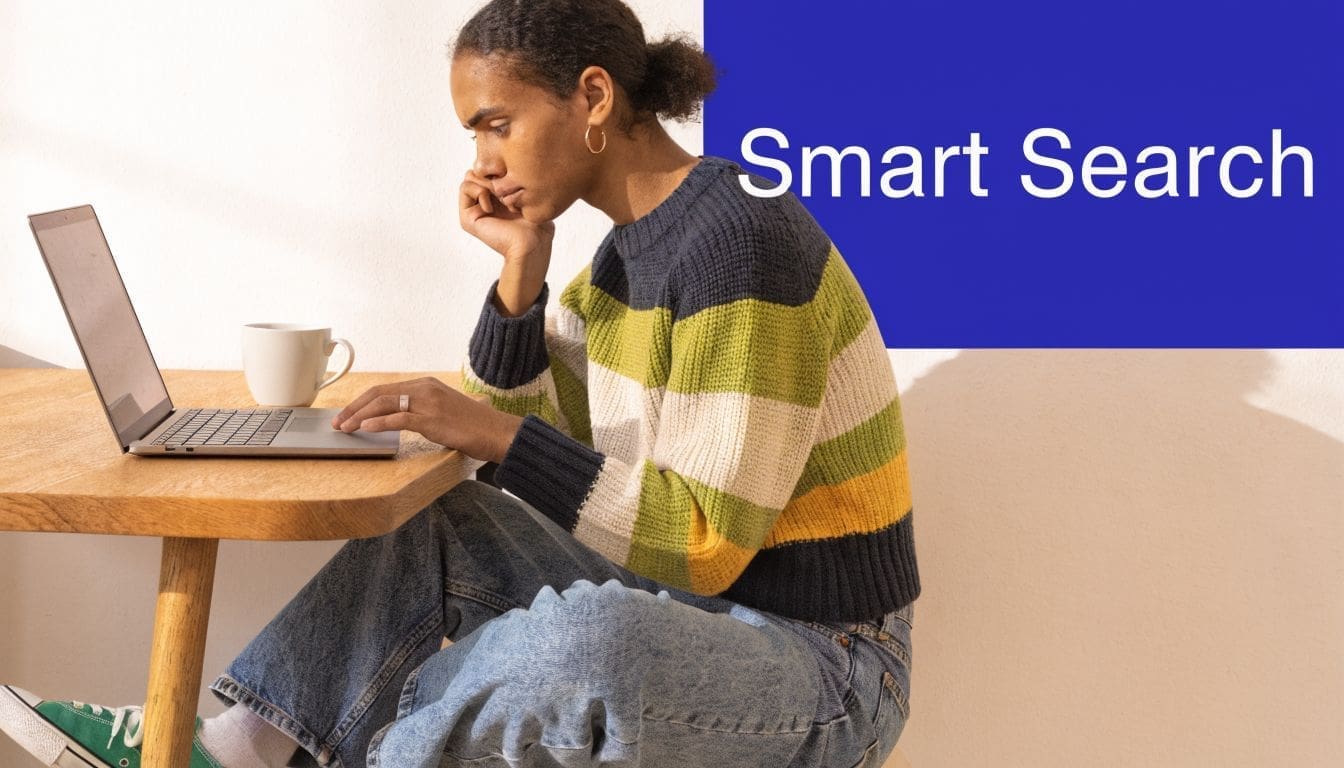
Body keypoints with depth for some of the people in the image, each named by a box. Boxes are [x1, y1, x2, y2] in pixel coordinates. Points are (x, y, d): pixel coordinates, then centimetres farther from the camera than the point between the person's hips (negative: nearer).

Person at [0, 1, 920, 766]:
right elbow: (531, 423, 10)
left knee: (575, 637, -36)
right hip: (693, 607, 9)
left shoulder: (739, 243, -22)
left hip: (815, 671, -9)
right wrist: (522, 267, -4)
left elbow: (704, 544, -24)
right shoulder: (637, 241, 7)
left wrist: (495, 435, -22)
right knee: (447, 527, 10)